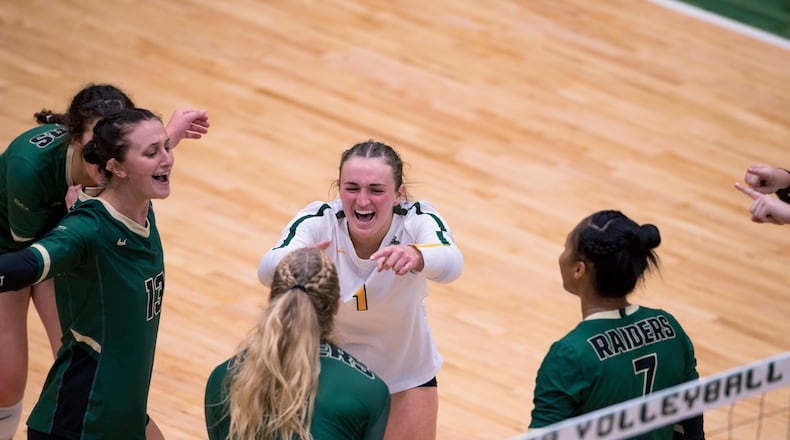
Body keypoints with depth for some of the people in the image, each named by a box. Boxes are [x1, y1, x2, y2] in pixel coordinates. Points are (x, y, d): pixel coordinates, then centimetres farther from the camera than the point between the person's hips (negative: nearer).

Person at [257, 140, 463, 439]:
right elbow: (267, 271, -44)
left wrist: (416, 257, -71)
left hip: (406, 375, 0)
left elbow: (450, 264, -47)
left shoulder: (418, 221, -27)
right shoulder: (317, 222, -26)